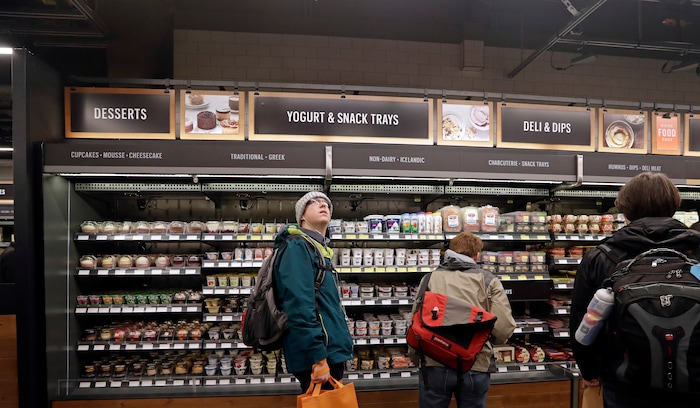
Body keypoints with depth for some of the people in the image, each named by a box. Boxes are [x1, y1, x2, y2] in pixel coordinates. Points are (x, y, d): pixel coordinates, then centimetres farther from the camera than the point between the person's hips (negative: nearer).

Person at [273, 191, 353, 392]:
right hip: (319, 354, -10)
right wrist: (318, 357, -25)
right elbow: (300, 306, -22)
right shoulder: (298, 247, -12)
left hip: (330, 350, 10)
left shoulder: (321, 249, 17)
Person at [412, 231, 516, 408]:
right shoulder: (489, 281, 3)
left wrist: (414, 354, 19)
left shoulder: (431, 278, 4)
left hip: (435, 363, 0)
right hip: (476, 365, 0)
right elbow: (504, 327, -4)